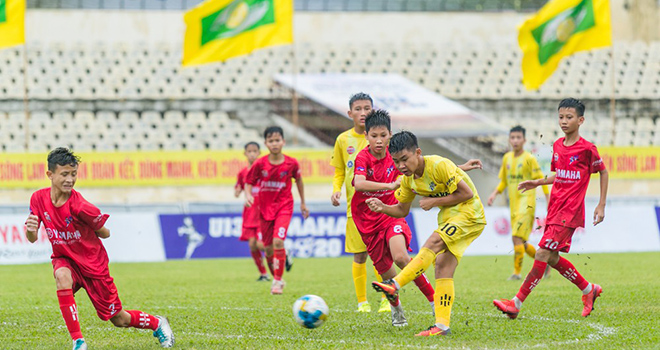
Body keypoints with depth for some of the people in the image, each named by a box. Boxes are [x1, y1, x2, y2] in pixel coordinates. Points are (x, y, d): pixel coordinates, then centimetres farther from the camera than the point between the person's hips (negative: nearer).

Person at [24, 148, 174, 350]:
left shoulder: (78, 205, -26)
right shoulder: (38, 199, -14)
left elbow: (105, 233, -11)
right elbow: (32, 238, -7)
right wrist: (30, 230, -28)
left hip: (92, 263, -3)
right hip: (64, 259, 3)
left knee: (119, 319, 7)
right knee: (62, 276, -36)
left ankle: (157, 324, 39)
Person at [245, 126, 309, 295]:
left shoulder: (291, 163, -8)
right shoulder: (260, 164, -8)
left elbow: (298, 180, 10)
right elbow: (249, 182, 2)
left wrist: (303, 203, 17)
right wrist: (248, 195, -20)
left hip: (284, 206, -2)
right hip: (265, 208, 2)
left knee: (278, 241, -20)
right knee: (268, 248, 7)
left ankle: (278, 281, -10)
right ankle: (275, 278, 29)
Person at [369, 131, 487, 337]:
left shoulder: (439, 166, -23)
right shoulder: (408, 179, 1)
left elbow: (467, 194, -20)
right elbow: (402, 210, 12)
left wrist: (434, 201, -18)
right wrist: (382, 208, -8)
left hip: (470, 213, -8)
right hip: (449, 216, 8)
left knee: (434, 243, -26)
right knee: (442, 265, -2)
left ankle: (395, 285, -33)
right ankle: (442, 325, -6)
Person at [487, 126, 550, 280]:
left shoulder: (529, 159, -7)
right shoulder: (507, 158, 11)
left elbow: (541, 180, -6)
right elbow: (504, 181, 21)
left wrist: (548, 201, -11)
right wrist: (494, 194, 5)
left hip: (526, 203, -7)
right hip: (513, 204, 7)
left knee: (517, 237, -17)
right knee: (521, 243, 10)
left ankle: (517, 272, -12)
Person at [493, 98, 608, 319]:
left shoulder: (587, 149, -8)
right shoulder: (557, 146, 10)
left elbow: (603, 172, 4)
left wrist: (601, 205, 3)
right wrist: (537, 183, 8)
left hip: (570, 212, -8)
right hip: (554, 209, 8)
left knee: (542, 255, -13)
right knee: (552, 258, 9)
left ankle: (517, 303, -14)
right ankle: (589, 290, 29)